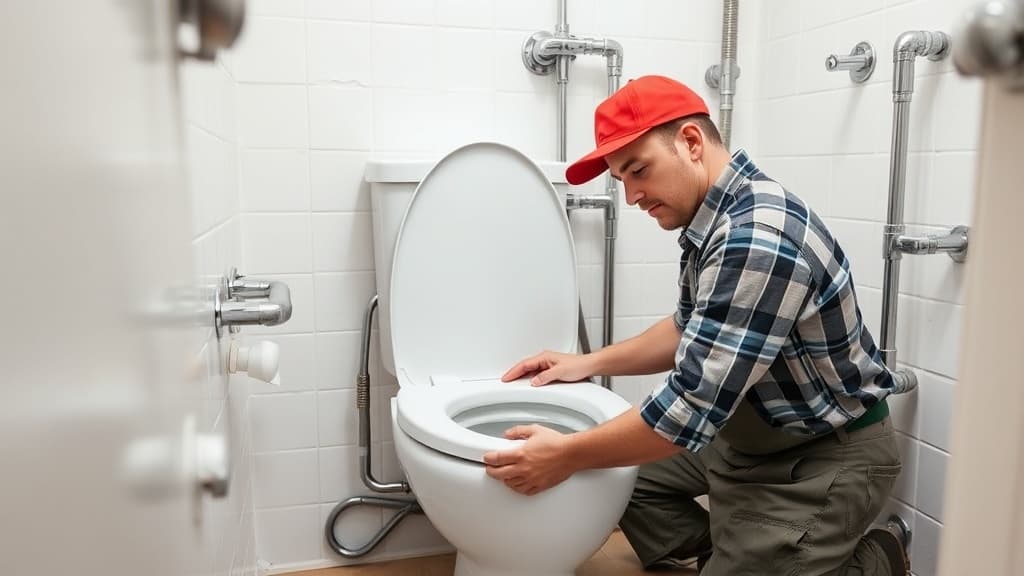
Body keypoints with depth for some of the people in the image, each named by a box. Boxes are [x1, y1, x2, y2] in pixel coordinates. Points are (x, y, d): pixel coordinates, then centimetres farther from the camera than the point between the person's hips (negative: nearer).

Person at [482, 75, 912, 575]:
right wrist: (591, 363, 6)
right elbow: (692, 331, 14)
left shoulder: (757, 240, -32)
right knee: (623, 467, 9)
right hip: (746, 435, 9)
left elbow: (692, 405, -31)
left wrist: (568, 455, -22)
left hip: (826, 457, -9)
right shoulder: (714, 216, 0)